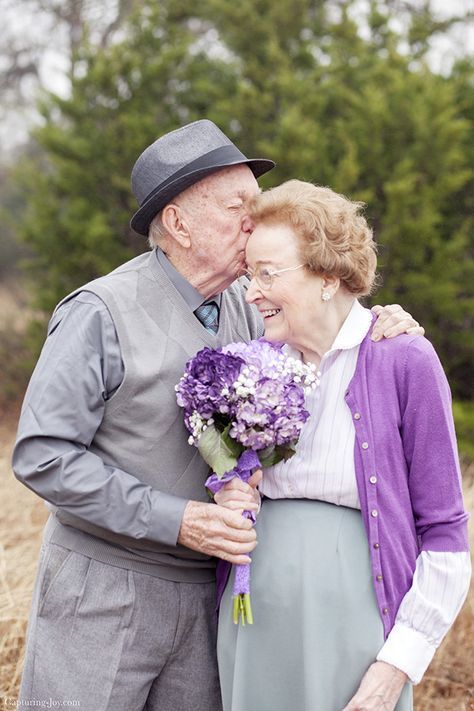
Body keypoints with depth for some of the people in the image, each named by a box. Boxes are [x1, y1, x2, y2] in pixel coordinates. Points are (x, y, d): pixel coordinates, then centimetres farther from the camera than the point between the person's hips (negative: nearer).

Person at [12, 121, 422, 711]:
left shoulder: (239, 309, 5)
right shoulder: (102, 313, -15)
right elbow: (41, 456, -17)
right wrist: (177, 521, -22)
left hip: (202, 594, 6)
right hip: (102, 590, -6)